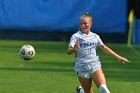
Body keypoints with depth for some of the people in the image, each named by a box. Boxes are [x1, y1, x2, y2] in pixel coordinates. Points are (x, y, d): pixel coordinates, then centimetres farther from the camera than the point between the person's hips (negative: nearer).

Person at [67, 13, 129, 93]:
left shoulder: (95, 37, 9)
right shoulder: (76, 36, -4)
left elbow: (104, 48, 22)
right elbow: (68, 52, -14)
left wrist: (118, 56, 22)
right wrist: (74, 48, -37)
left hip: (95, 65, 2)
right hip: (82, 68, -2)